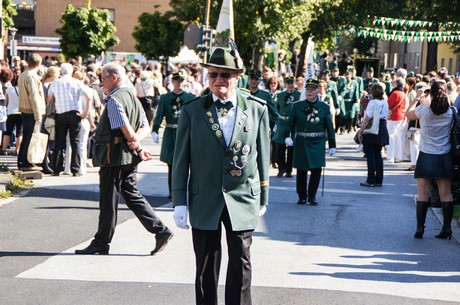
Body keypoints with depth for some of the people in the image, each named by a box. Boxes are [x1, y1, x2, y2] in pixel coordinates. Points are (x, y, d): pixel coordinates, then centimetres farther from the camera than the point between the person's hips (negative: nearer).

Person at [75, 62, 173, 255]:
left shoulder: (114, 100, -16)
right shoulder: (131, 97, 14)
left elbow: (127, 131, -21)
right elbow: (145, 127, 14)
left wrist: (138, 148, -7)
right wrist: (136, 141, -2)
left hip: (115, 156, -9)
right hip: (129, 157, 9)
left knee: (108, 200, 0)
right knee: (132, 195, 14)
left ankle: (101, 243, 10)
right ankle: (161, 231, 9)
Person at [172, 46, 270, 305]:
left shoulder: (257, 109, 1)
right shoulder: (192, 111, 0)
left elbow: (263, 155, 6)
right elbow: (181, 160, 2)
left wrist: (263, 197, 9)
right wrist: (180, 202, -2)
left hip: (243, 200, 0)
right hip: (205, 202, 0)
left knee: (241, 264, 1)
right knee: (206, 267, 9)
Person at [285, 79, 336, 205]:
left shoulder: (324, 108, 2)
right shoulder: (297, 106, 2)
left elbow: (330, 128, 5)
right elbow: (290, 123, 5)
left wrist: (332, 145, 3)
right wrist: (288, 137, -12)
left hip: (318, 144, 0)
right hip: (301, 143, 0)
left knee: (316, 170, -3)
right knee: (301, 171, 6)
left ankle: (312, 196, 12)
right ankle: (302, 196, 20)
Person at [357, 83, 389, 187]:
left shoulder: (372, 102, -14)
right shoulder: (385, 103, 7)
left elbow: (367, 119, -16)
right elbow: (385, 117, 11)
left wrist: (360, 131, -12)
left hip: (371, 131, -7)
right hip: (382, 130, 7)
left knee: (370, 156, -1)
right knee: (378, 155, 13)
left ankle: (371, 180, -1)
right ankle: (379, 180, 14)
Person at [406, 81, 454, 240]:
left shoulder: (423, 109, -11)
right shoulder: (450, 112, -3)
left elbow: (408, 114, 8)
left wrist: (417, 100, 22)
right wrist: (425, 102, 26)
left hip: (426, 156, -2)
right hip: (445, 157, 2)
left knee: (423, 194, 2)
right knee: (446, 194, 5)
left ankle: (420, 228, 1)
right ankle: (447, 228, 6)